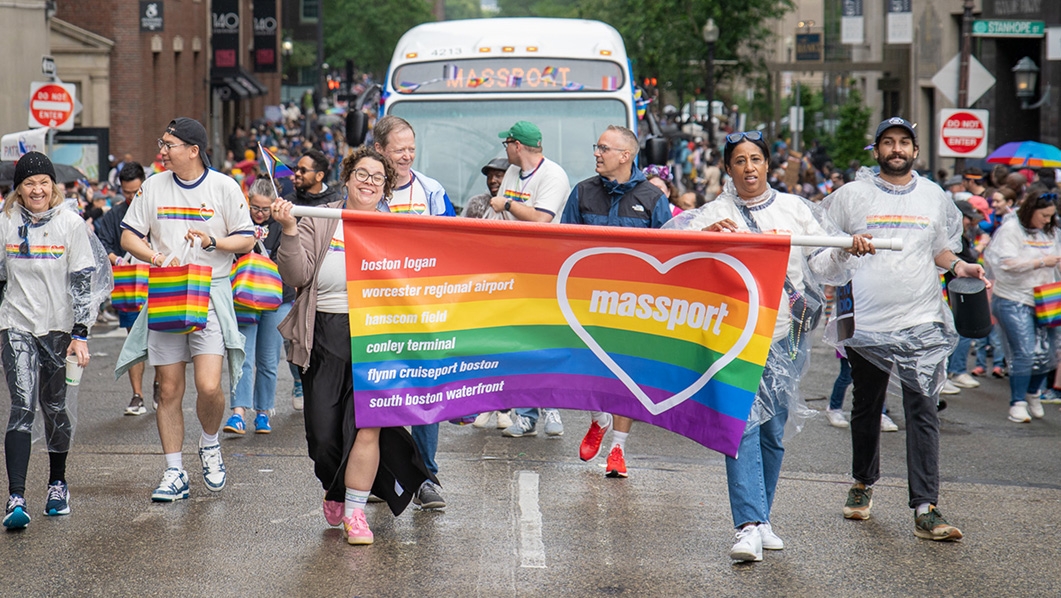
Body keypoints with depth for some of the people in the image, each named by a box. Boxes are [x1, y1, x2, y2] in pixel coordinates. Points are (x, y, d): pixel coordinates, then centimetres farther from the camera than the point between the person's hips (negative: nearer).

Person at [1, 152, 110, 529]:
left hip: (59, 327, 0)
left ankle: (57, 483, 30)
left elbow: (82, 281, -3)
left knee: (56, 407, 9)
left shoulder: (71, 223, -3)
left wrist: (81, 335, -7)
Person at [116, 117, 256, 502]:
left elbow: (247, 239, 3)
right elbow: (128, 236, 9)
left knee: (209, 386, -14)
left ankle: (210, 444, 16)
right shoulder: (154, 187, 8)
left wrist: (212, 242, -15)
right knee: (168, 390, 3)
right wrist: (157, 258, -10)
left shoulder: (224, 187, 0)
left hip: (211, 293, -3)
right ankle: (174, 474, 11)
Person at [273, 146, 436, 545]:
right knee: (323, 433, 3)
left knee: (367, 426, -11)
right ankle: (334, 490, 34)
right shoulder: (318, 223, 6)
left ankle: (355, 511, 1)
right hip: (325, 341, 1)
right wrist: (289, 231, -15)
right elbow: (296, 276, -5)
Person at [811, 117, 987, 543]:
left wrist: (958, 266, 2)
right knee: (866, 408, 14)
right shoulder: (852, 196, 3)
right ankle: (864, 484, 37)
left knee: (923, 411, -9)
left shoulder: (933, 197, 10)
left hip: (922, 321, 0)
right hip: (866, 323, 0)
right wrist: (847, 249, -16)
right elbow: (821, 255, 5)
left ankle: (926, 510, -12)